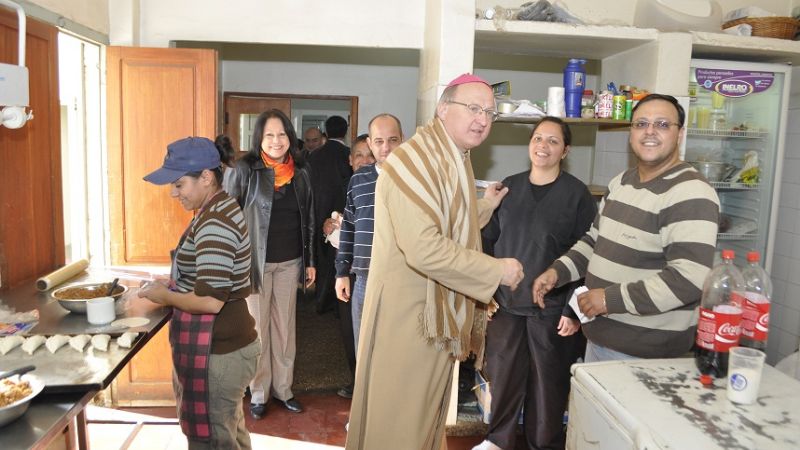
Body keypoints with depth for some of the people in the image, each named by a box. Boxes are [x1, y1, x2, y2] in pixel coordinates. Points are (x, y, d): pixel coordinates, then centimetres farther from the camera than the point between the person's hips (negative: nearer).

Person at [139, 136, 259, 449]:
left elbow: (210, 301, -27)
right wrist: (174, 285, 8)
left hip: (215, 353, -10)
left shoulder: (214, 223, -23)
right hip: (224, 344, 10)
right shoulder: (221, 209, 8)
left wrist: (165, 296, -11)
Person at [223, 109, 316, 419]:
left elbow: (308, 220, 10)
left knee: (285, 328, 12)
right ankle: (258, 393, 22)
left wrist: (310, 261, 10)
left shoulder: (301, 172, 4)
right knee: (258, 329, 7)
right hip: (255, 261, -4)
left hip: (289, 262, 4)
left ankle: (283, 388, 26)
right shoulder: (244, 170, -9)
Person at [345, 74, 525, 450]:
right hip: (409, 312, -10)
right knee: (400, 420, 7)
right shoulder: (415, 161, -22)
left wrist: (485, 205, 16)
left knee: (426, 410, 25)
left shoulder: (452, 161, 12)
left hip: (439, 309, 10)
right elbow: (423, 248, -31)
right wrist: (497, 270, -22)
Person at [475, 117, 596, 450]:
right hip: (505, 302, 3)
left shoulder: (577, 193, -5)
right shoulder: (509, 187, 6)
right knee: (502, 374, 12)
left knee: (548, 382, 8)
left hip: (552, 308, -3)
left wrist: (575, 309, -10)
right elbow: (488, 240, 10)